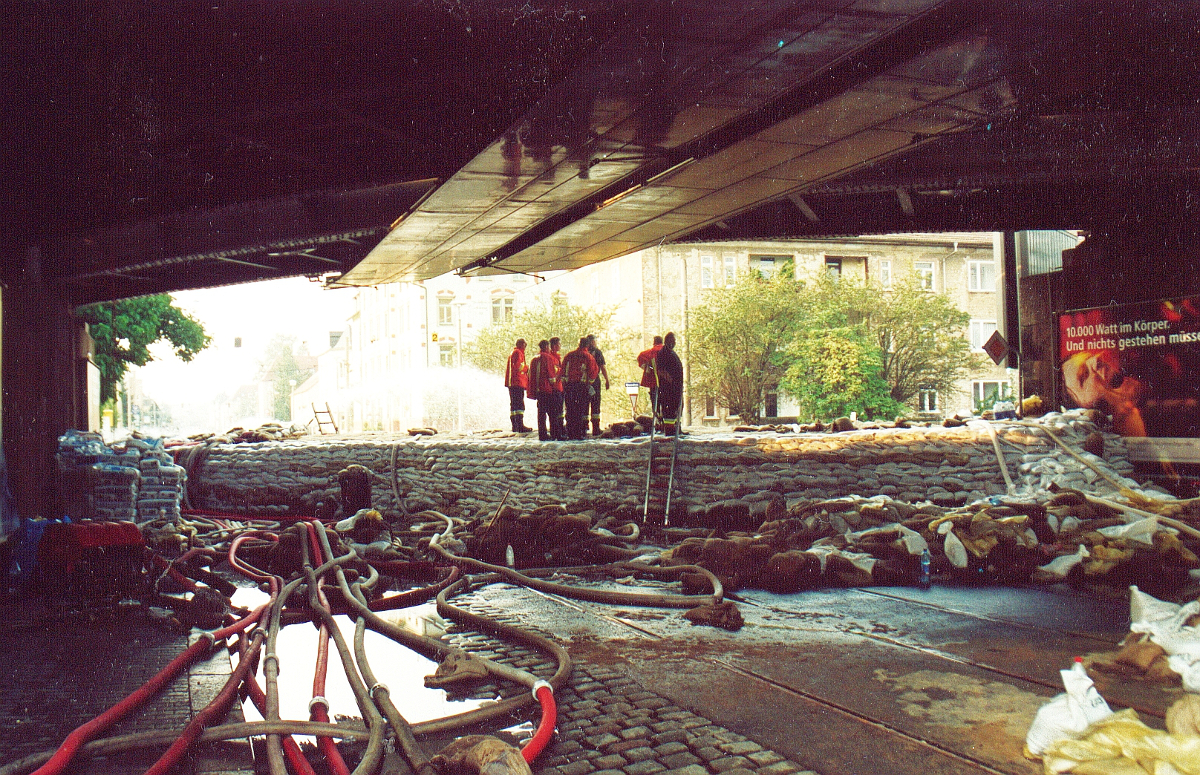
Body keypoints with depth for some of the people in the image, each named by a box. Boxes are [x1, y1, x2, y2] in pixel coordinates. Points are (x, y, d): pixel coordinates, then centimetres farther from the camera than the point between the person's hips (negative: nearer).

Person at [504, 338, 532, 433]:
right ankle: (520, 425, -21)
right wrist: (526, 368, 0)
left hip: (511, 383, 10)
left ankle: (514, 426, 13)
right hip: (518, 382, -10)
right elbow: (518, 366, -17)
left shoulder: (512, 353, 24)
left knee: (513, 404, 10)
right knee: (520, 404, -15)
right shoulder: (518, 353, -7)